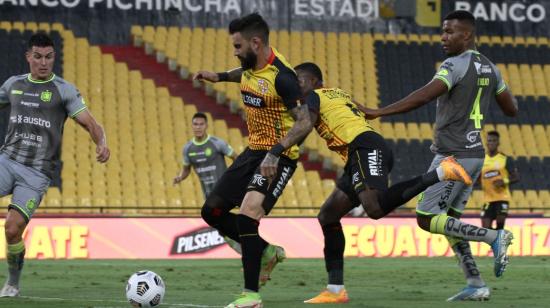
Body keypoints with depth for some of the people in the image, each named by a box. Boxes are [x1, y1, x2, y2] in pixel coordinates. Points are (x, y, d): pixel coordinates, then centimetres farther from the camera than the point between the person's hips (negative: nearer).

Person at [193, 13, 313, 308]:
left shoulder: (281, 76, -23)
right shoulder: (252, 65, 2)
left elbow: (304, 122, -25)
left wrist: (276, 152, -34)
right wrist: (220, 76, 18)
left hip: (278, 158, -9)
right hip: (253, 151, 9)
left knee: (247, 214, -26)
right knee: (212, 211, 9)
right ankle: (267, 251, 24)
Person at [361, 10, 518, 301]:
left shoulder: (455, 65, -14)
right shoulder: (489, 68, 12)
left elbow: (424, 96, -29)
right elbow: (511, 109, 22)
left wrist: (380, 112, -31)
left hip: (453, 155, -9)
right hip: (475, 154, 9)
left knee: (427, 219, -5)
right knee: (449, 220, 14)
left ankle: (493, 236, -11)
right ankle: (476, 285, 7)